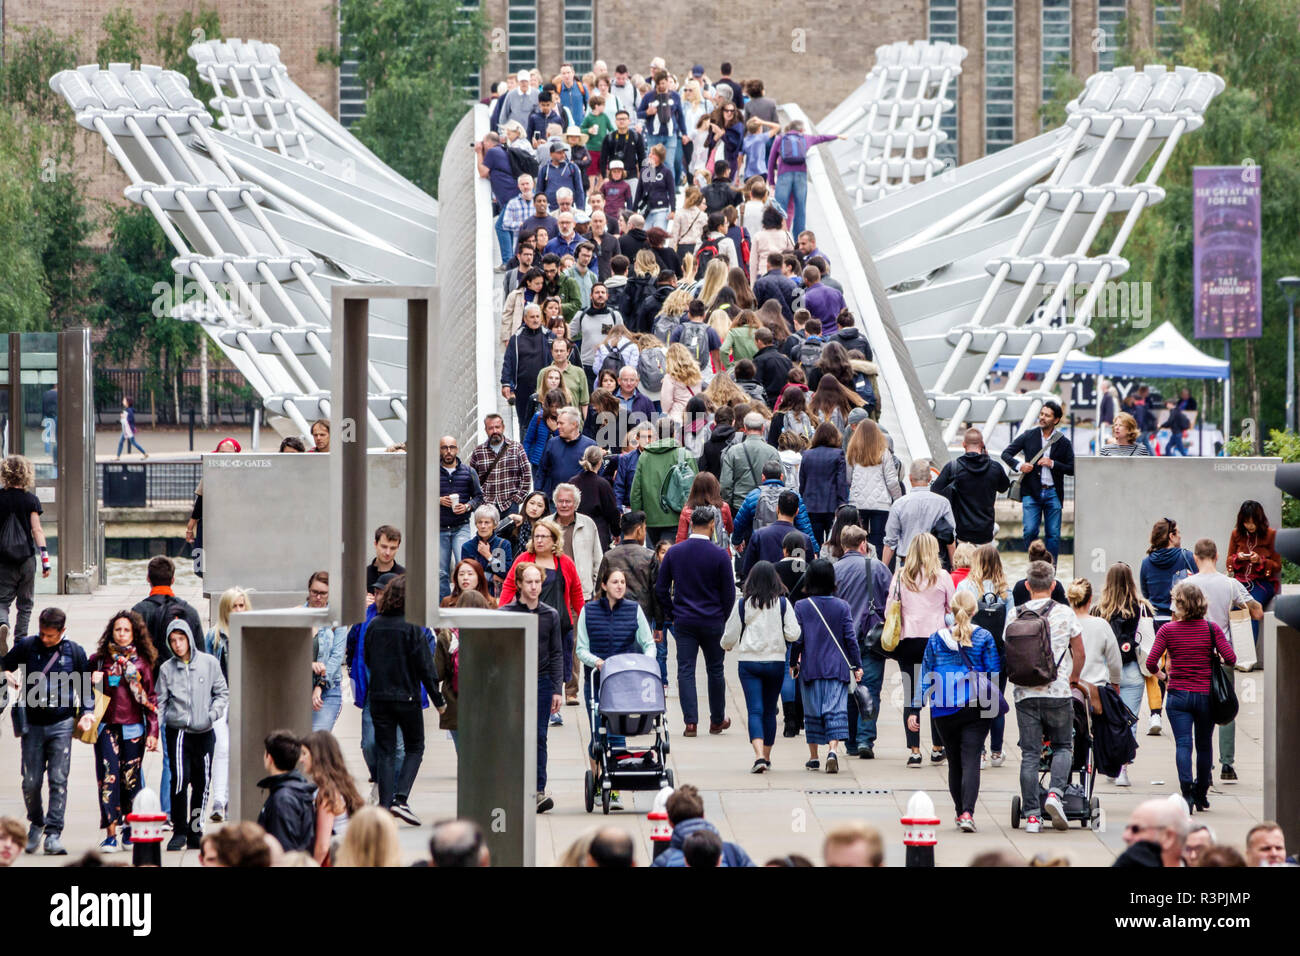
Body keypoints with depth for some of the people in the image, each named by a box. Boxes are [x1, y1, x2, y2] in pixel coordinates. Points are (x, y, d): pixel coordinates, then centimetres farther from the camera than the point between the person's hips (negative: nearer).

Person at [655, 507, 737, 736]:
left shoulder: (674, 552, -2)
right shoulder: (720, 555, -9)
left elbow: (660, 589, 2)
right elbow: (729, 593, -4)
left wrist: (671, 614, 13)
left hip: (683, 622, 1)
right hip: (712, 623, -1)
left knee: (685, 670, 2)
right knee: (715, 670, 12)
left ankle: (690, 721, -6)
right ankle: (717, 721, 22)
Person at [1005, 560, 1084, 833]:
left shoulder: (1014, 615, 2)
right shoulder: (1064, 613, -3)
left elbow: (1007, 654, 10)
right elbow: (1079, 652, 6)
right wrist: (1073, 678, 25)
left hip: (1024, 694, 2)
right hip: (1057, 692, -2)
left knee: (1030, 754, 5)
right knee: (1063, 746, 14)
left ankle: (1031, 814, 2)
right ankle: (1055, 792, -10)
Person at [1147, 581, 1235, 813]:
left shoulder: (1168, 630, -5)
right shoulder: (1211, 629, -2)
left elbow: (1151, 662, -10)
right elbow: (1230, 658, -9)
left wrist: (1157, 671, 12)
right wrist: (1217, 663, 13)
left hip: (1178, 695, -2)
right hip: (1206, 695, 2)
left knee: (1183, 743, -5)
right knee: (1204, 744, 15)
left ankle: (1187, 791, -23)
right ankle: (1201, 795, 25)